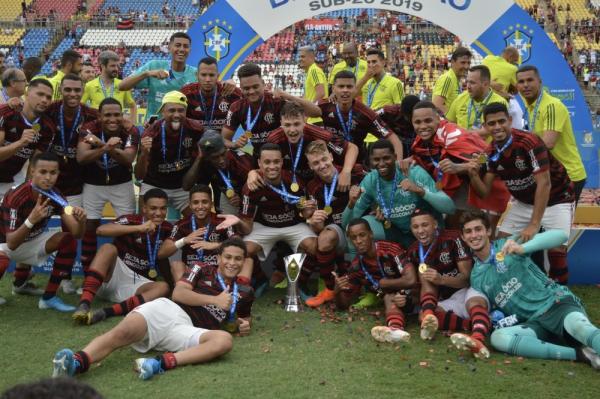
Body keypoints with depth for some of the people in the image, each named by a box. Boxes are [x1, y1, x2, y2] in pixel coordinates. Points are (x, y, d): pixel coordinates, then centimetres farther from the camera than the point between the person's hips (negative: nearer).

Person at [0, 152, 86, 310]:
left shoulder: (55, 196, -14)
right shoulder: (16, 197, -30)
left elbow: (76, 233, -18)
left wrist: (81, 221, -41)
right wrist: (31, 220, -47)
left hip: (31, 240, 6)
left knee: (69, 240, -18)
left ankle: (49, 297, -9)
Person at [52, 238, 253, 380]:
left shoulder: (243, 291, 23)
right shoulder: (202, 271, 17)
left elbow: (245, 317, 39)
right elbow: (178, 293, 3)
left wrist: (244, 325, 13)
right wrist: (214, 300, 1)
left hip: (186, 328, 1)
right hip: (167, 309, -1)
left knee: (225, 340, -33)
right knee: (122, 333, -34)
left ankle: (161, 363, -47)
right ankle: (77, 362, -58)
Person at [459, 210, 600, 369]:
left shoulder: (509, 244, 3)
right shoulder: (476, 277, 17)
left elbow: (560, 236, -9)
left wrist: (522, 248, -25)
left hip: (556, 302, -3)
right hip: (532, 323, 3)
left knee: (580, 327, -36)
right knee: (498, 338, -28)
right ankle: (579, 353, -31)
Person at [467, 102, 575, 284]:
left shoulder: (529, 142, -29)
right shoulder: (491, 152, -8)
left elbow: (544, 184, -31)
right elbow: (485, 192, -6)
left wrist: (534, 225, -33)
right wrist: (473, 175, -28)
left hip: (556, 200, -6)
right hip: (524, 202, 6)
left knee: (556, 250, -17)